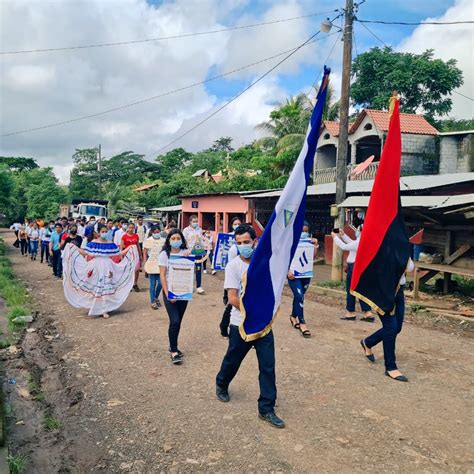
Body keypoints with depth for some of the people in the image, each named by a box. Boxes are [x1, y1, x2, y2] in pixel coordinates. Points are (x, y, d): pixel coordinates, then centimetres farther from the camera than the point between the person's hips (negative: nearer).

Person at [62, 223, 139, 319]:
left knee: (106, 288, 2)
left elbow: (118, 254, 5)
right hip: (96, 268, -1)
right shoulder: (93, 243, -2)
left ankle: (104, 309, 8)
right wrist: (75, 247, -11)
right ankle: (96, 308, 17)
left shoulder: (110, 244, 3)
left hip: (107, 268, 1)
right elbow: (86, 254, -5)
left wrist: (128, 249, 0)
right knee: (96, 288, 4)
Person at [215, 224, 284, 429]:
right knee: (232, 361, 16)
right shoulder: (233, 266, -11)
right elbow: (233, 299, -16)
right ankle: (221, 385, 46)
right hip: (241, 325, -2)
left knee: (268, 366, 2)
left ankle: (266, 408, 15)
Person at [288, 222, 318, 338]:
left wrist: (315, 245, -9)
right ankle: (302, 323, -7)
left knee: (299, 296, 14)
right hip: (294, 274, -5)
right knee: (299, 297, -12)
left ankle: (293, 316, 34)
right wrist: (288, 271, -15)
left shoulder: (309, 241, 5)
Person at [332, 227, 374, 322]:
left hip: (355, 268, -9)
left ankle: (350, 313, 15)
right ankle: (368, 313, 11)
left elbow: (344, 247, -13)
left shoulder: (360, 242, -21)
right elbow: (352, 243, 20)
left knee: (350, 290, 4)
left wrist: (335, 237, -1)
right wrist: (343, 235, 20)